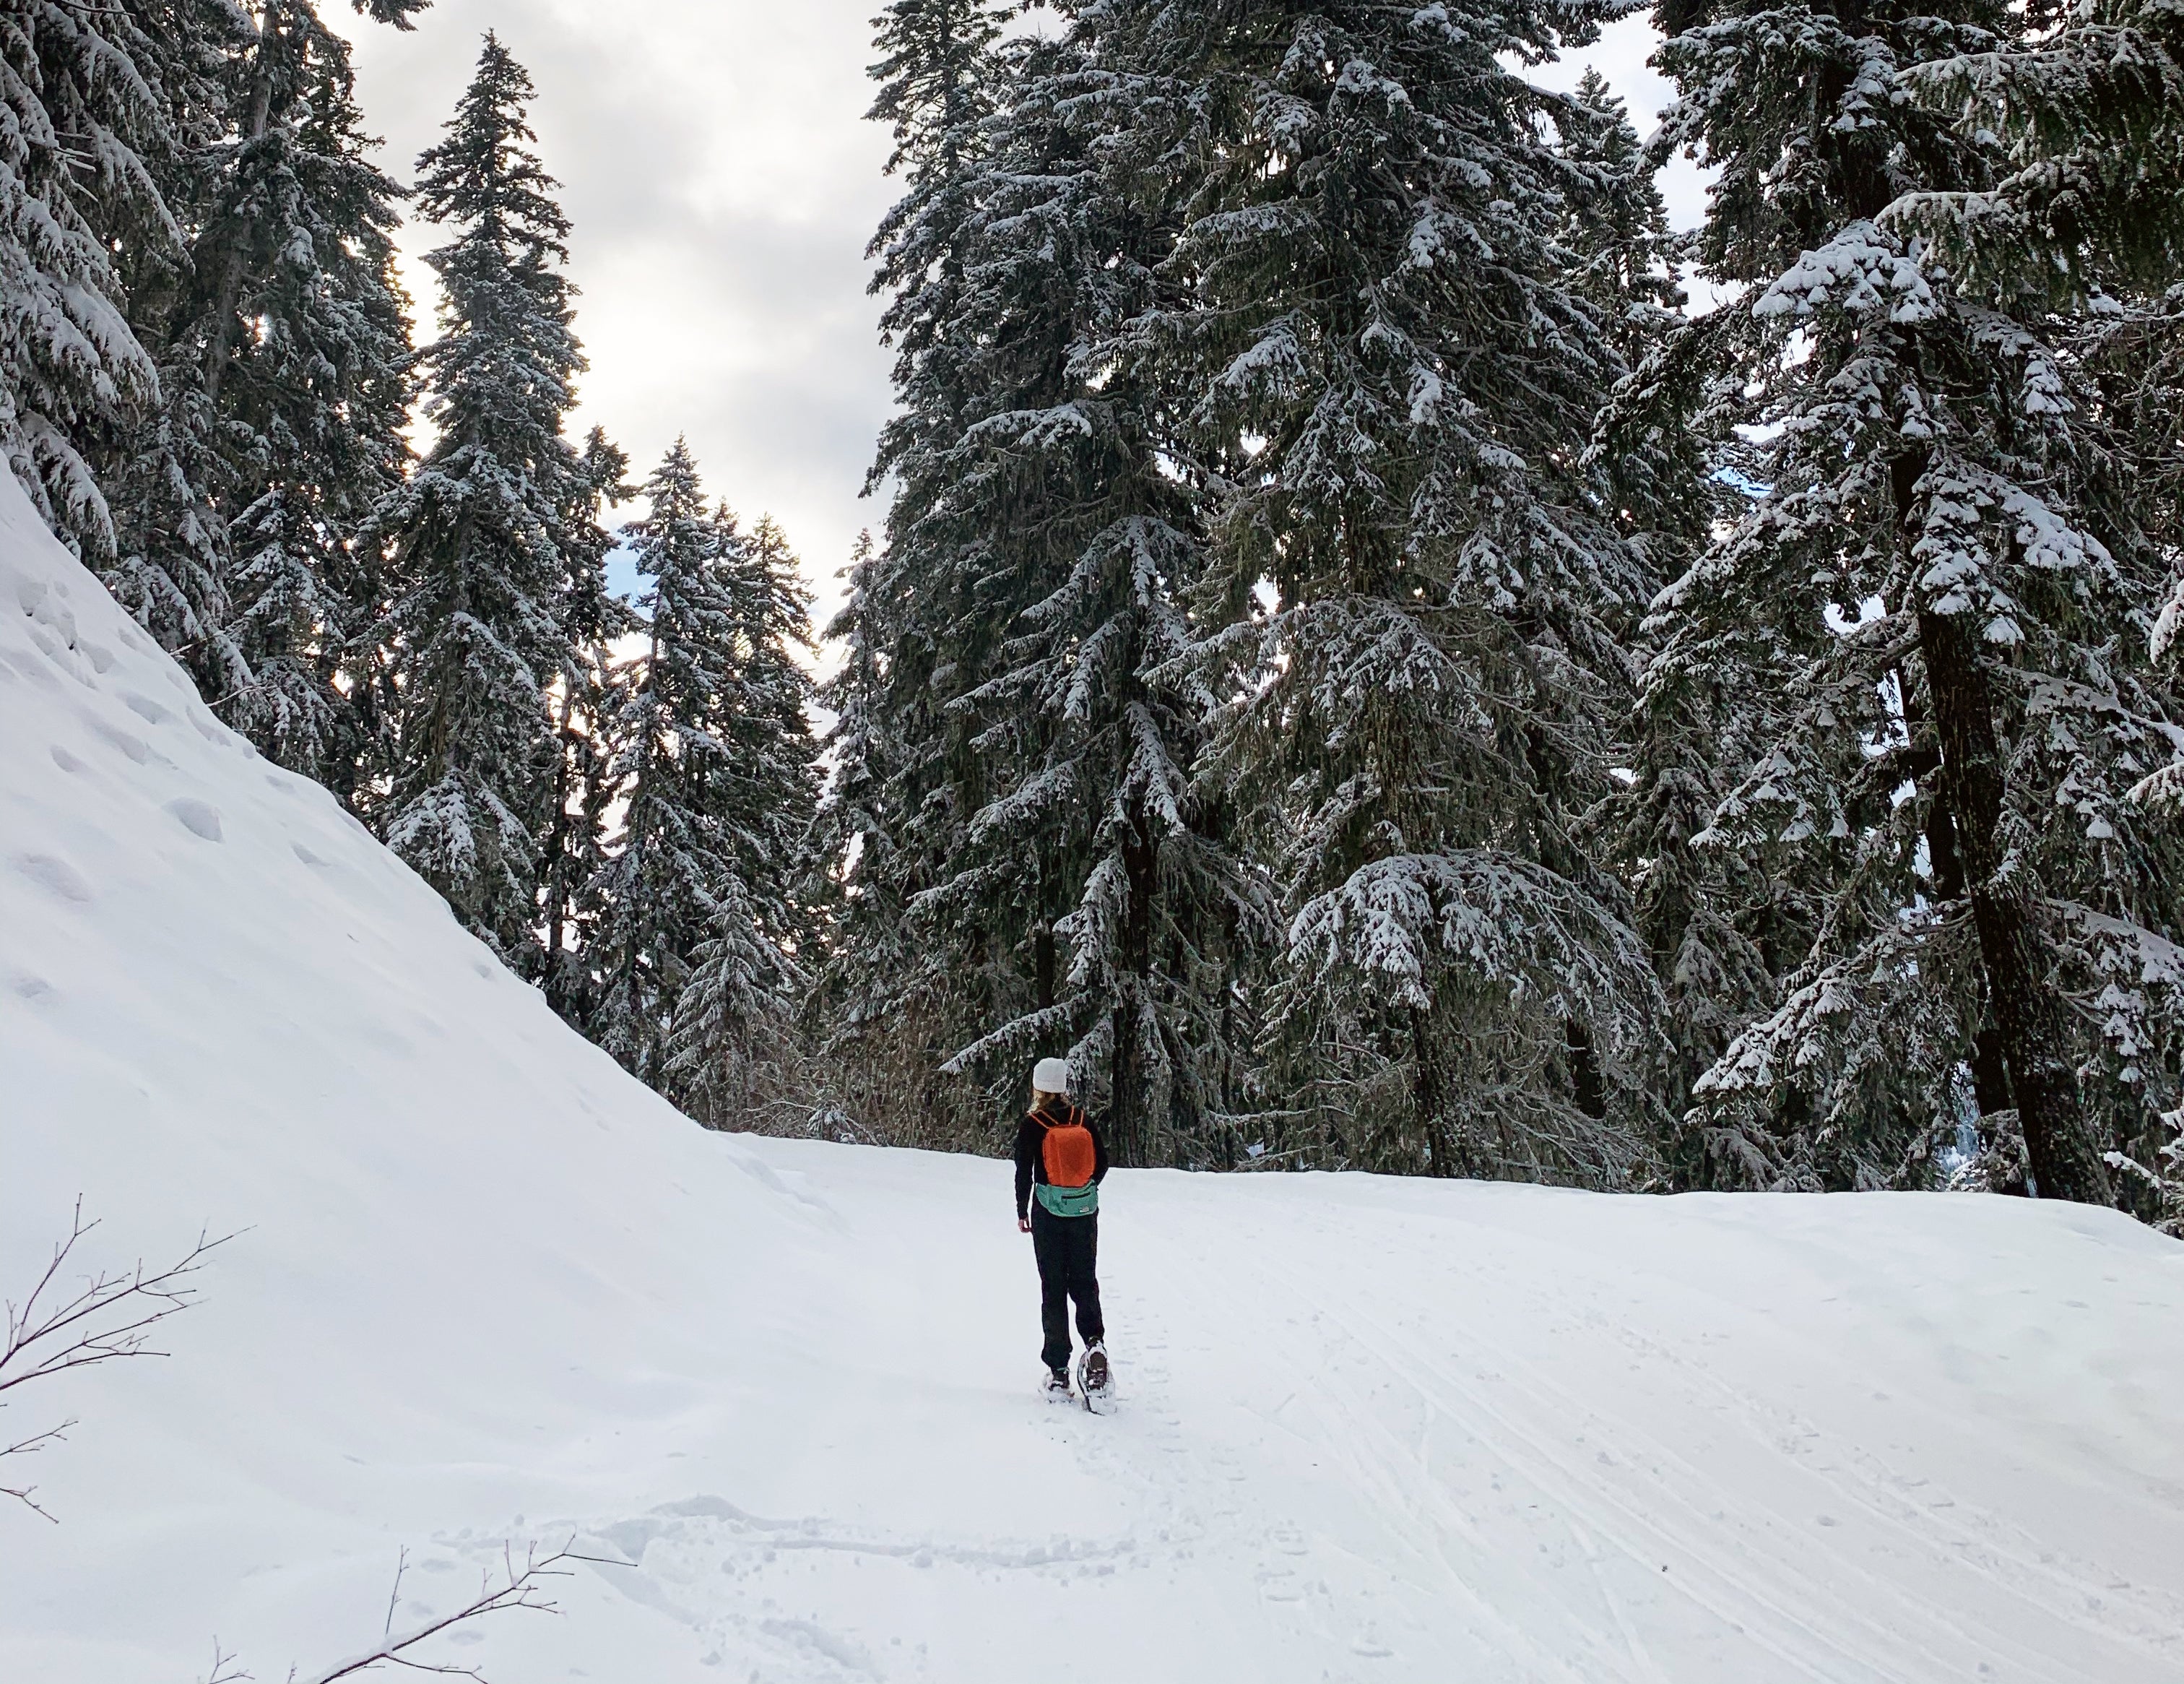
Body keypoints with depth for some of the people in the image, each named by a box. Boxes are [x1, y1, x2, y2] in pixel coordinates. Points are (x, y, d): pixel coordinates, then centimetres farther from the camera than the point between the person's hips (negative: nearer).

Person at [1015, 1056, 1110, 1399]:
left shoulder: (1031, 1127, -9)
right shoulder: (1084, 1121, 0)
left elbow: (1024, 1174, -6)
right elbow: (1102, 1163, 6)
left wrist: (1022, 1212, 7)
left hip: (1049, 1213, -2)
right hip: (1085, 1210, 2)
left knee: (1053, 1287, 5)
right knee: (1084, 1280, 14)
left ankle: (1058, 1370, 5)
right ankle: (1095, 1342, -10)